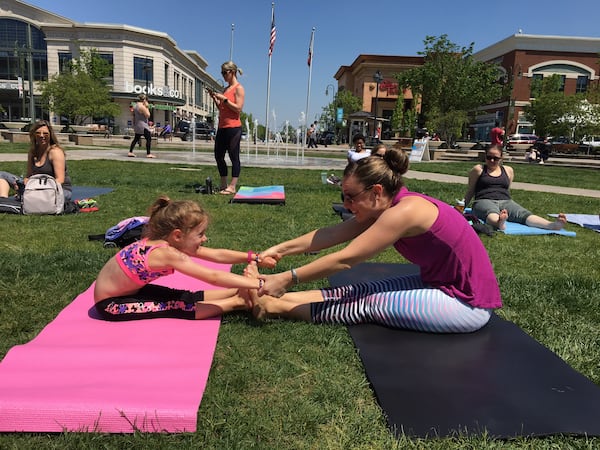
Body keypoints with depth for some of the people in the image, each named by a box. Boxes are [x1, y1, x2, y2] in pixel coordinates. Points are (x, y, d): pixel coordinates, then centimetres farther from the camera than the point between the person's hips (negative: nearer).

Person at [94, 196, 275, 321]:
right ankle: (236, 302, -10)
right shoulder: (167, 253, -33)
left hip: (130, 290, 8)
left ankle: (237, 292, 2)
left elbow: (216, 254, -4)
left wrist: (255, 258, -6)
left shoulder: (163, 241, -8)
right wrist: (260, 284, -33)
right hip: (111, 304, -8)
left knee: (188, 297, 0)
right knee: (177, 309, -15)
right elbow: (213, 277, -34)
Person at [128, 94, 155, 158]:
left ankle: (130, 152, 14)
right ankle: (148, 154, -7)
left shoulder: (135, 105, 12)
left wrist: (134, 124, 24)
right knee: (149, 139, -4)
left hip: (137, 126, 9)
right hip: (143, 126, -9)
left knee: (136, 138, 16)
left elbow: (134, 116, 18)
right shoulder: (142, 106, -16)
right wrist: (147, 107, -7)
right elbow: (148, 115, -15)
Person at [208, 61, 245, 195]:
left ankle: (232, 187, 0)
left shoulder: (238, 88, -5)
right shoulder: (226, 89, 18)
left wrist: (224, 98, -15)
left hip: (233, 127, -9)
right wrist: (215, 98, 8)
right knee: (218, 156, 10)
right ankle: (224, 185, 19)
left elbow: (238, 108, -15)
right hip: (222, 127, 9)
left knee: (234, 157, -3)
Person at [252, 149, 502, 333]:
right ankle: (276, 298, -6)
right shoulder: (386, 205, 0)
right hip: (442, 285, 8)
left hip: (468, 304, -8)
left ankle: (275, 306, -12)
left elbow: (343, 259, -26)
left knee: (369, 304, -15)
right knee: (360, 292, -6)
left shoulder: (404, 211, -26)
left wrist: (288, 278, -22)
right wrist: (281, 249, -6)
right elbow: (331, 234, -2)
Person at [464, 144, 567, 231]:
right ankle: (499, 223, -78)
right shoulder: (478, 169, 11)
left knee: (524, 214, -29)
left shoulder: (508, 170, 22)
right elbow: (470, 191, 15)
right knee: (492, 214, -43)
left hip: (505, 201, 4)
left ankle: (552, 225, -56)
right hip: (484, 201, -4)